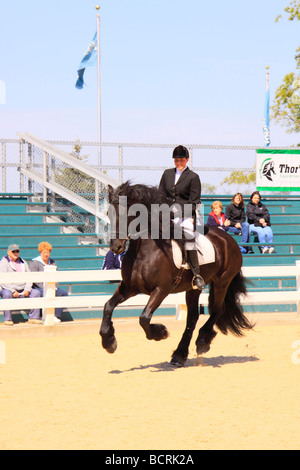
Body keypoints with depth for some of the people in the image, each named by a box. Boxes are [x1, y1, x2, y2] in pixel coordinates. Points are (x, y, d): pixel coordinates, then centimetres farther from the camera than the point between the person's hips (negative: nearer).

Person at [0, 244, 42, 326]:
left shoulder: (23, 263, 17)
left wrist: (27, 289, -8)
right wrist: (13, 291, -22)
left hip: (23, 290, 5)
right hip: (8, 289, -5)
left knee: (36, 292, -16)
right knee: (7, 294, -37)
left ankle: (33, 317, -14)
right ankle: (7, 319, -32)